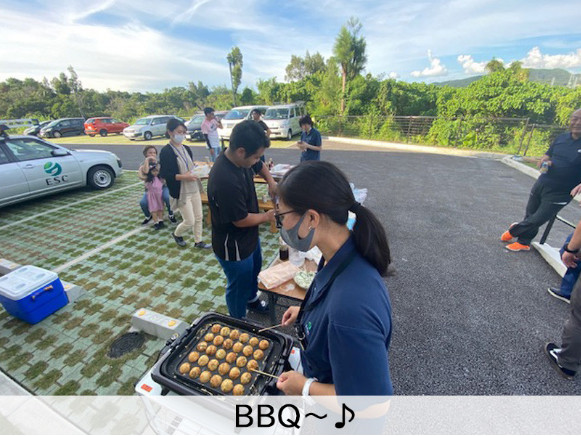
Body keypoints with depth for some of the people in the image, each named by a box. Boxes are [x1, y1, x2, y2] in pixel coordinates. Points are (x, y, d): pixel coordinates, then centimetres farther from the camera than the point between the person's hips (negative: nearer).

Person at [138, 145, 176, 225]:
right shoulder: (143, 165, 1)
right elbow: (145, 171, -24)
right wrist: (147, 160, -18)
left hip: (162, 186, -1)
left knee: (168, 198, -33)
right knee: (143, 203, -23)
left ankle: (171, 215, -5)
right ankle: (148, 216, 12)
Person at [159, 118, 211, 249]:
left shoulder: (186, 149, 7)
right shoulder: (166, 151, -14)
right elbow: (163, 174, -16)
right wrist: (183, 177, -22)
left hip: (194, 188, 7)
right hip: (181, 192, -7)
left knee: (199, 217, 12)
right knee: (190, 221, 1)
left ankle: (198, 241, 31)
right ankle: (177, 234, 33)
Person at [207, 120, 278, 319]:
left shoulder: (241, 159, -10)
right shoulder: (225, 181, -38)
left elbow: (260, 166, 14)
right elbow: (241, 220, -29)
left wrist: (271, 182, -5)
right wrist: (268, 216, -13)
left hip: (250, 236, 9)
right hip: (234, 247, -9)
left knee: (254, 270, 32)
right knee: (238, 287, 15)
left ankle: (251, 299, 62)